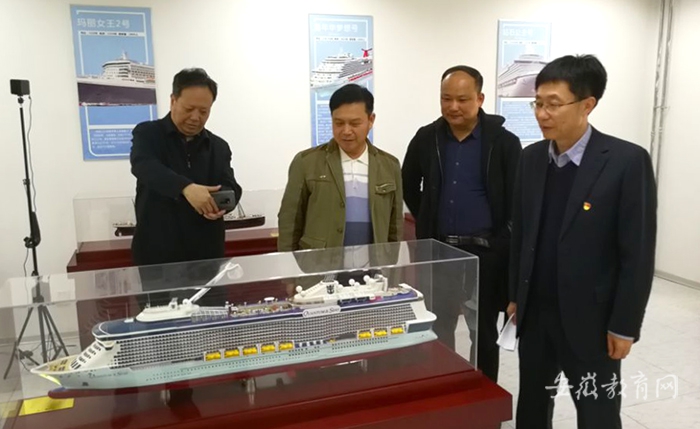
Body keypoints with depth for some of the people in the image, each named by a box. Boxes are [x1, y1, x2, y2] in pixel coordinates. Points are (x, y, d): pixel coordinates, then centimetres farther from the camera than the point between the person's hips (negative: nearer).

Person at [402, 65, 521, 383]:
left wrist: (500, 242, -8)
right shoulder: (426, 138, 2)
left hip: (485, 253, -3)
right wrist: (428, 223, 11)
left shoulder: (503, 142, -8)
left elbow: (517, 201, -6)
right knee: (438, 330, 14)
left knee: (484, 333, 12)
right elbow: (409, 186, 16)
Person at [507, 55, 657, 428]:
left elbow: (638, 253, -13)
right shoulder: (531, 158, 2)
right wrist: (514, 296, 10)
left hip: (590, 319, -4)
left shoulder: (627, 161, -14)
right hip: (534, 314, 5)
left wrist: (624, 325, -11)